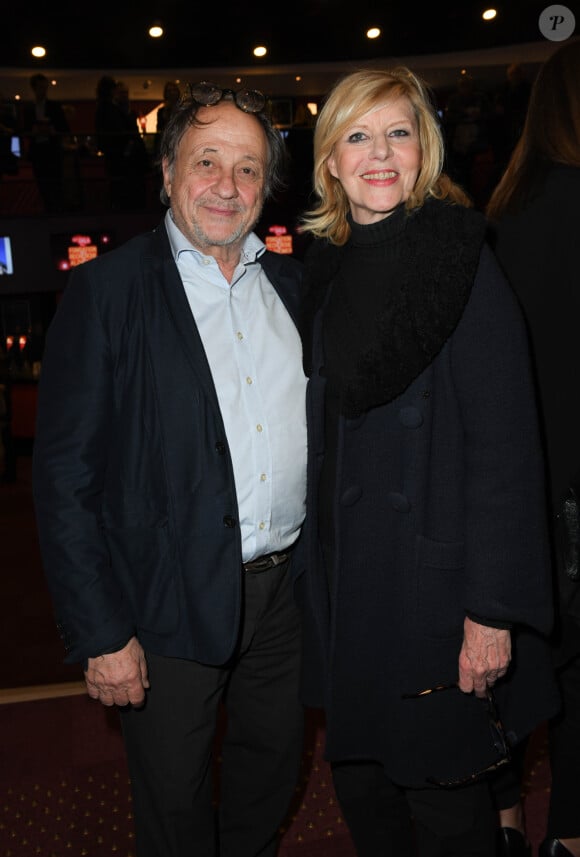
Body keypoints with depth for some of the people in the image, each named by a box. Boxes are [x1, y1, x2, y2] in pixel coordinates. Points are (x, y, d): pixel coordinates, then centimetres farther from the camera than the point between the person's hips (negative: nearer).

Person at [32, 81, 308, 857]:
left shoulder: (293, 283, 5)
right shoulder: (108, 289, -10)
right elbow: (64, 472, -12)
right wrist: (99, 633, -13)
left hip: (286, 590, 5)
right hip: (172, 604, -4)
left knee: (274, 774, 24)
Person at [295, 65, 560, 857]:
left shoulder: (461, 261, -12)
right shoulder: (326, 271, 7)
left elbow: (504, 445, -16)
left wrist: (493, 611, -18)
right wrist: (314, 571, 12)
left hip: (431, 581, -6)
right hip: (343, 581, 6)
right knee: (361, 787, 20)